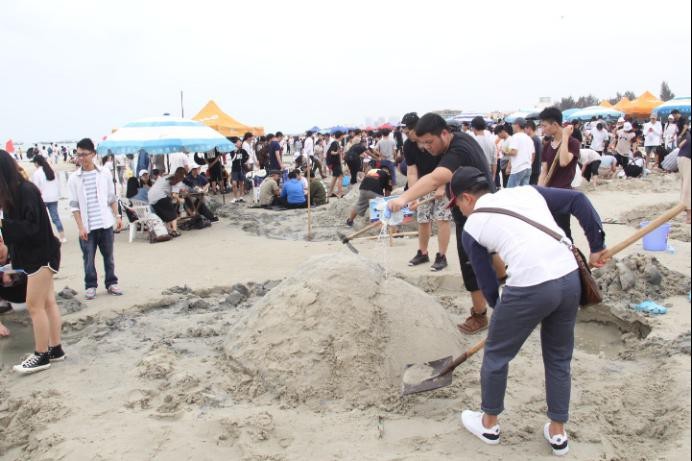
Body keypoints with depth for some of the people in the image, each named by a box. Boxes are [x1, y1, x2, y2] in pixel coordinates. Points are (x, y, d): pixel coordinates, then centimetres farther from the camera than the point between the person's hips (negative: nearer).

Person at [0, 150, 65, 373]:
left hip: (41, 254, -9)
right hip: (35, 254, 9)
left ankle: (42, 356, 6)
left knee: (34, 305, -3)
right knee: (47, 303, 13)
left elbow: (32, 227, -23)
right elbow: (20, 225, 13)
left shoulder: (27, 191, -19)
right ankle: (55, 349, 20)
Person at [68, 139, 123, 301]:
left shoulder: (105, 173, 2)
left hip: (105, 223, 1)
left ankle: (111, 283, 22)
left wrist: (117, 216, 3)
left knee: (108, 255, 10)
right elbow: (74, 205, -1)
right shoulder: (74, 178, -1)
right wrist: (80, 227, -7)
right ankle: (90, 286, 18)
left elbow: (112, 198, 9)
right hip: (87, 226, -1)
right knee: (89, 258, 6)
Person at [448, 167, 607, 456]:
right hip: (570, 278, 5)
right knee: (559, 358, 24)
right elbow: (578, 200, 11)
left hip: (528, 288, -5)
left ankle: (489, 424, 37)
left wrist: (500, 309, 29)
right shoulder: (527, 191, 18)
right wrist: (597, 246, 15)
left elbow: (487, 283, 11)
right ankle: (557, 433, 37)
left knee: (496, 354, 19)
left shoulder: (472, 227, 8)